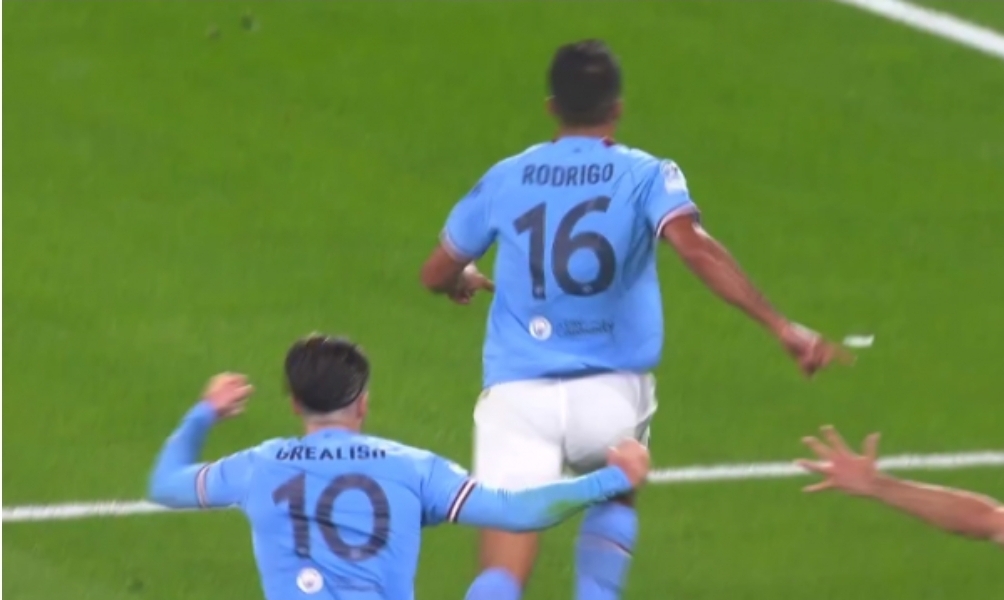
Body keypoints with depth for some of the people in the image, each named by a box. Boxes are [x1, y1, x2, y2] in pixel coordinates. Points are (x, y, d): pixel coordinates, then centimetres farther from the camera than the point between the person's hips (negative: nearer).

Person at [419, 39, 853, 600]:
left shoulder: (504, 180, 8)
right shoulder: (646, 176, -1)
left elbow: (437, 274, 18)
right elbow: (696, 248, -19)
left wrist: (467, 281, 43)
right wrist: (782, 327, -22)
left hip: (518, 392, 0)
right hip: (612, 392, 0)